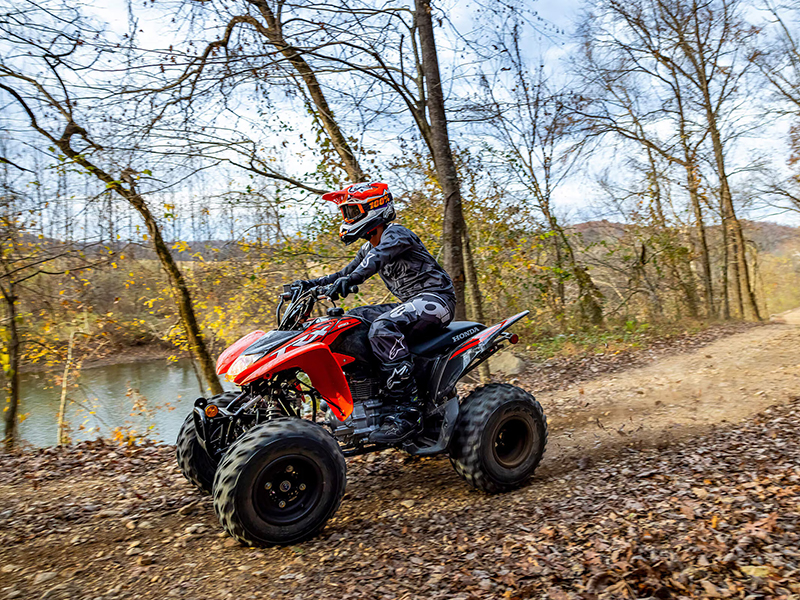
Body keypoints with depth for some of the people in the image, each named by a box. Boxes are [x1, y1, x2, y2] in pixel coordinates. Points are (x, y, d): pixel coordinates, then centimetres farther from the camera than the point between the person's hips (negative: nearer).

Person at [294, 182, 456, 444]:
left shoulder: (396, 233, -11)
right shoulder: (369, 247, 17)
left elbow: (378, 257, -33)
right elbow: (345, 274, 25)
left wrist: (349, 279, -50)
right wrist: (311, 284, 11)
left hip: (435, 297, -10)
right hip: (412, 304, 10)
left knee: (383, 328, -35)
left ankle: (407, 413, -34)